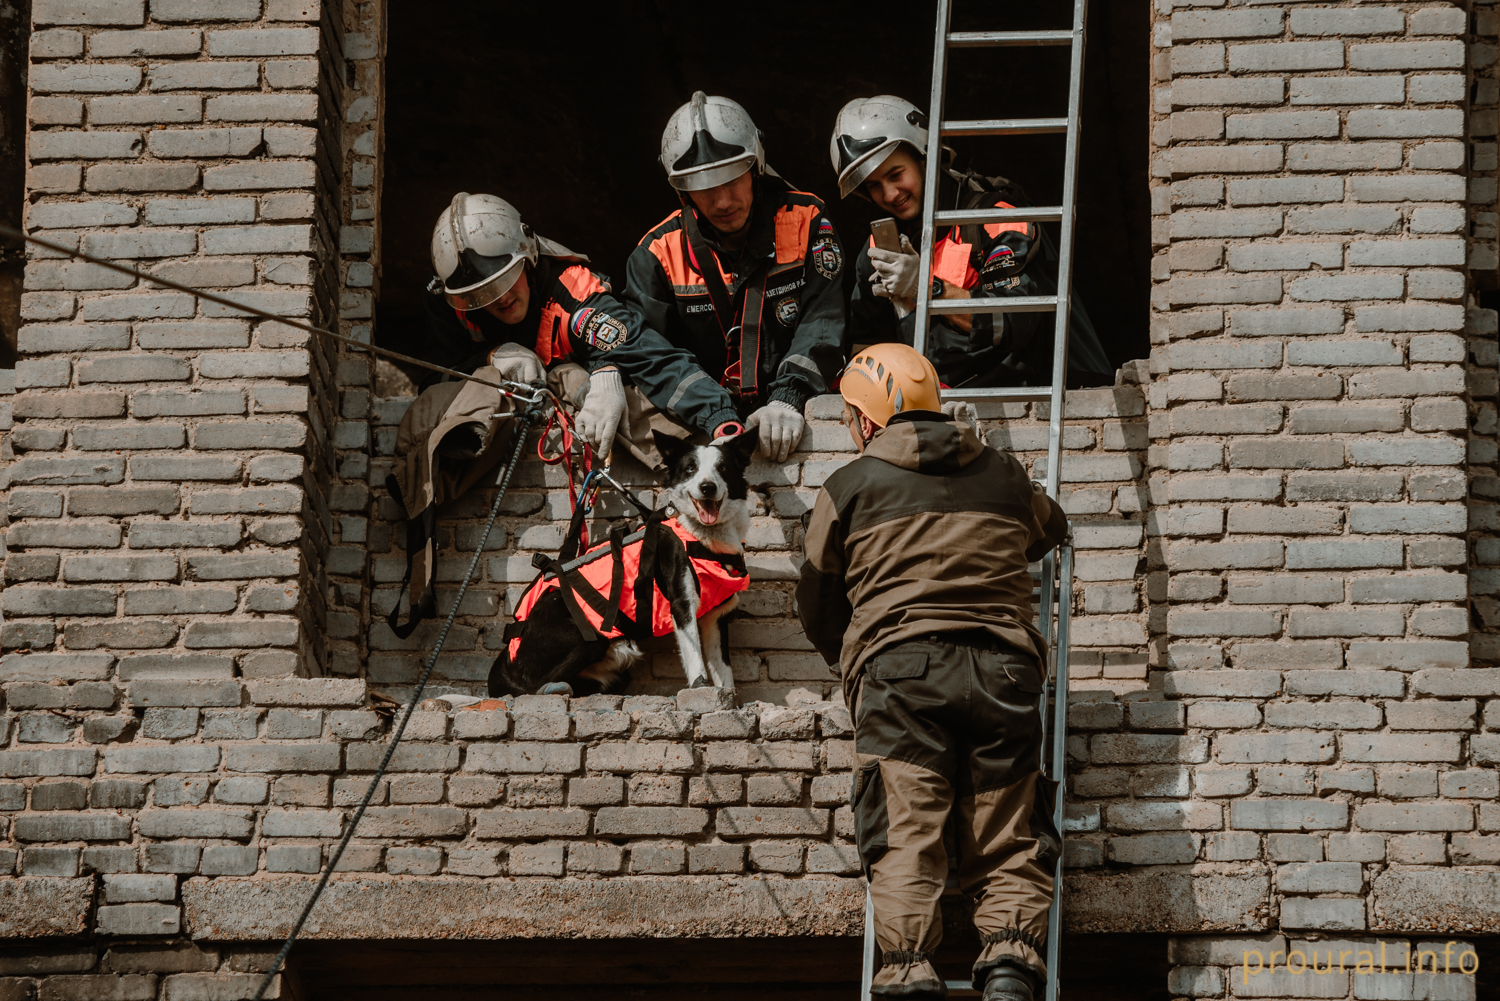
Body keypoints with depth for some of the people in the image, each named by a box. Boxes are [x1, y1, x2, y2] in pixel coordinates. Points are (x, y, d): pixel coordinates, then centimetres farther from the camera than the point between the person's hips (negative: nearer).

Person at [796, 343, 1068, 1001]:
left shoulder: (849, 488, 10)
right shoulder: (1006, 477, 18)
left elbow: (818, 601, 19)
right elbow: (1049, 531, 41)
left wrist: (848, 661, 39)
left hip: (898, 668, -2)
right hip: (1002, 666, 2)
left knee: (905, 834, -8)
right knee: (1006, 841, 2)